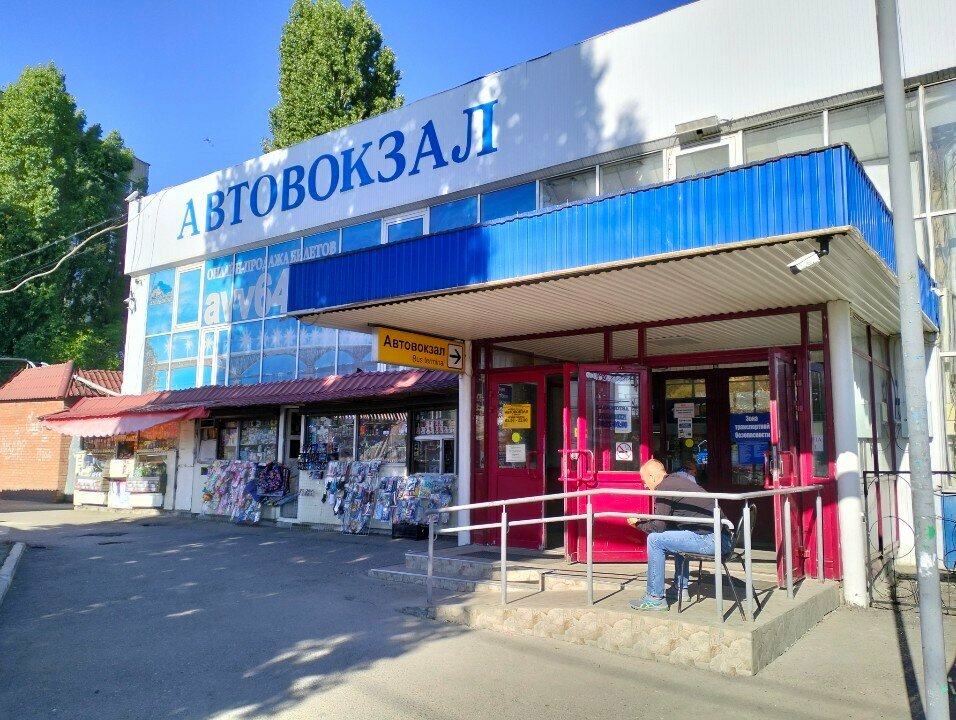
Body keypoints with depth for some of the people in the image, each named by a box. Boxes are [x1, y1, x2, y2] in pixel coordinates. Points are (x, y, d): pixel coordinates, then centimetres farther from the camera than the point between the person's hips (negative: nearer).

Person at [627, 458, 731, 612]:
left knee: (655, 540, -5)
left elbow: (658, 527, -8)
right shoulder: (677, 479, 20)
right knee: (677, 535, 33)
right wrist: (643, 520, 30)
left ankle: (655, 598, 2)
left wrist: (637, 523, 9)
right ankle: (680, 589, 34)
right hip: (723, 537, 10)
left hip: (710, 540, -10)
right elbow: (666, 522, 28)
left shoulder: (664, 488, -8)